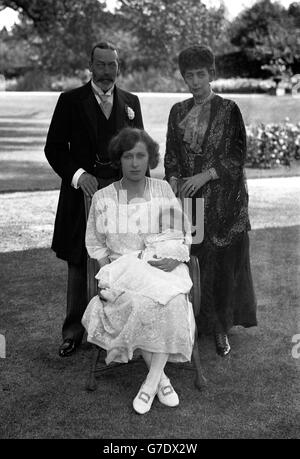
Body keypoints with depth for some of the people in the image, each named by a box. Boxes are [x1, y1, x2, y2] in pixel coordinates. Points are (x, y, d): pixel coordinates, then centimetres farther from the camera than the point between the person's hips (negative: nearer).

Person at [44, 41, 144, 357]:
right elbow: (54, 147, -1)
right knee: (78, 267, 6)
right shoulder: (70, 101, 3)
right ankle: (74, 332, 18)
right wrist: (77, 174, -16)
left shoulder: (131, 102, 12)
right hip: (82, 192, -2)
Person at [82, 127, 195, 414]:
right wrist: (108, 272, -5)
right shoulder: (102, 198, 6)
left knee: (171, 302, -33)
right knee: (137, 304, -34)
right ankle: (160, 377, -15)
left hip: (162, 265, 0)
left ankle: (151, 380, -20)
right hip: (121, 267, 0)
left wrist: (176, 257, -9)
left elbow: (183, 234, 11)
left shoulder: (163, 190, 7)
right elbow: (95, 243, 11)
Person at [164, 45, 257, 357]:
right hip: (188, 200, 3)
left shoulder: (228, 109, -2)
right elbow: (171, 155, 10)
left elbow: (238, 155, -6)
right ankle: (193, 323, 17)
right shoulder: (178, 111, 10)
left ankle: (221, 328, 15)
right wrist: (174, 182, -7)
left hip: (222, 199, -3)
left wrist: (205, 175, -15)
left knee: (222, 261, 2)